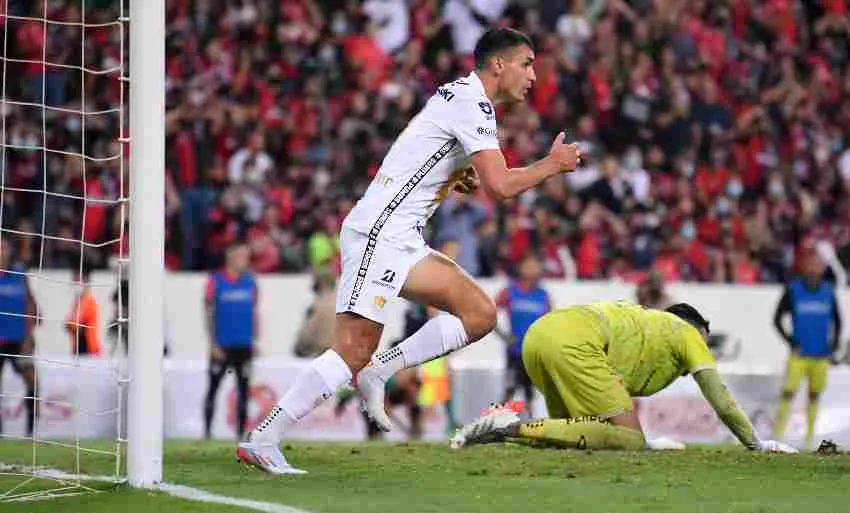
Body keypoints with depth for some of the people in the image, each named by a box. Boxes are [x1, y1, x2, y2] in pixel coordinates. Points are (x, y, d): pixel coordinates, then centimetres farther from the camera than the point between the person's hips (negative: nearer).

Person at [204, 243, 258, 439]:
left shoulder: (250, 281, 8)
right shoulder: (216, 281, -2)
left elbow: (254, 312, 13)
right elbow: (209, 314, -2)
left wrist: (255, 340, 6)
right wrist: (213, 344, -7)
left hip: (244, 345, 3)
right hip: (222, 345, -3)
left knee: (243, 389, 3)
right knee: (213, 388, 0)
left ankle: (241, 432, 8)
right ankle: (207, 432, 5)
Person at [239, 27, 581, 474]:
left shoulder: (459, 98, 20)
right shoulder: (472, 103, -10)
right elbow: (500, 185, -17)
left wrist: (457, 179, 14)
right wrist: (553, 164, -2)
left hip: (403, 243, 10)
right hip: (379, 234, -10)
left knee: (479, 313, 1)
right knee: (353, 352, -16)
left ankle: (379, 372, -3)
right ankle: (262, 440, -15)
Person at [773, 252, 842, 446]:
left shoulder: (828, 291, 4)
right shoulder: (793, 290, -4)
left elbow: (837, 320, 16)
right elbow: (777, 319, 2)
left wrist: (834, 343, 5)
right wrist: (790, 339, -8)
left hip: (821, 355, 3)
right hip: (799, 354, -3)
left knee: (815, 395, 9)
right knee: (788, 392, -12)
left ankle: (810, 435, 21)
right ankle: (778, 432, -8)